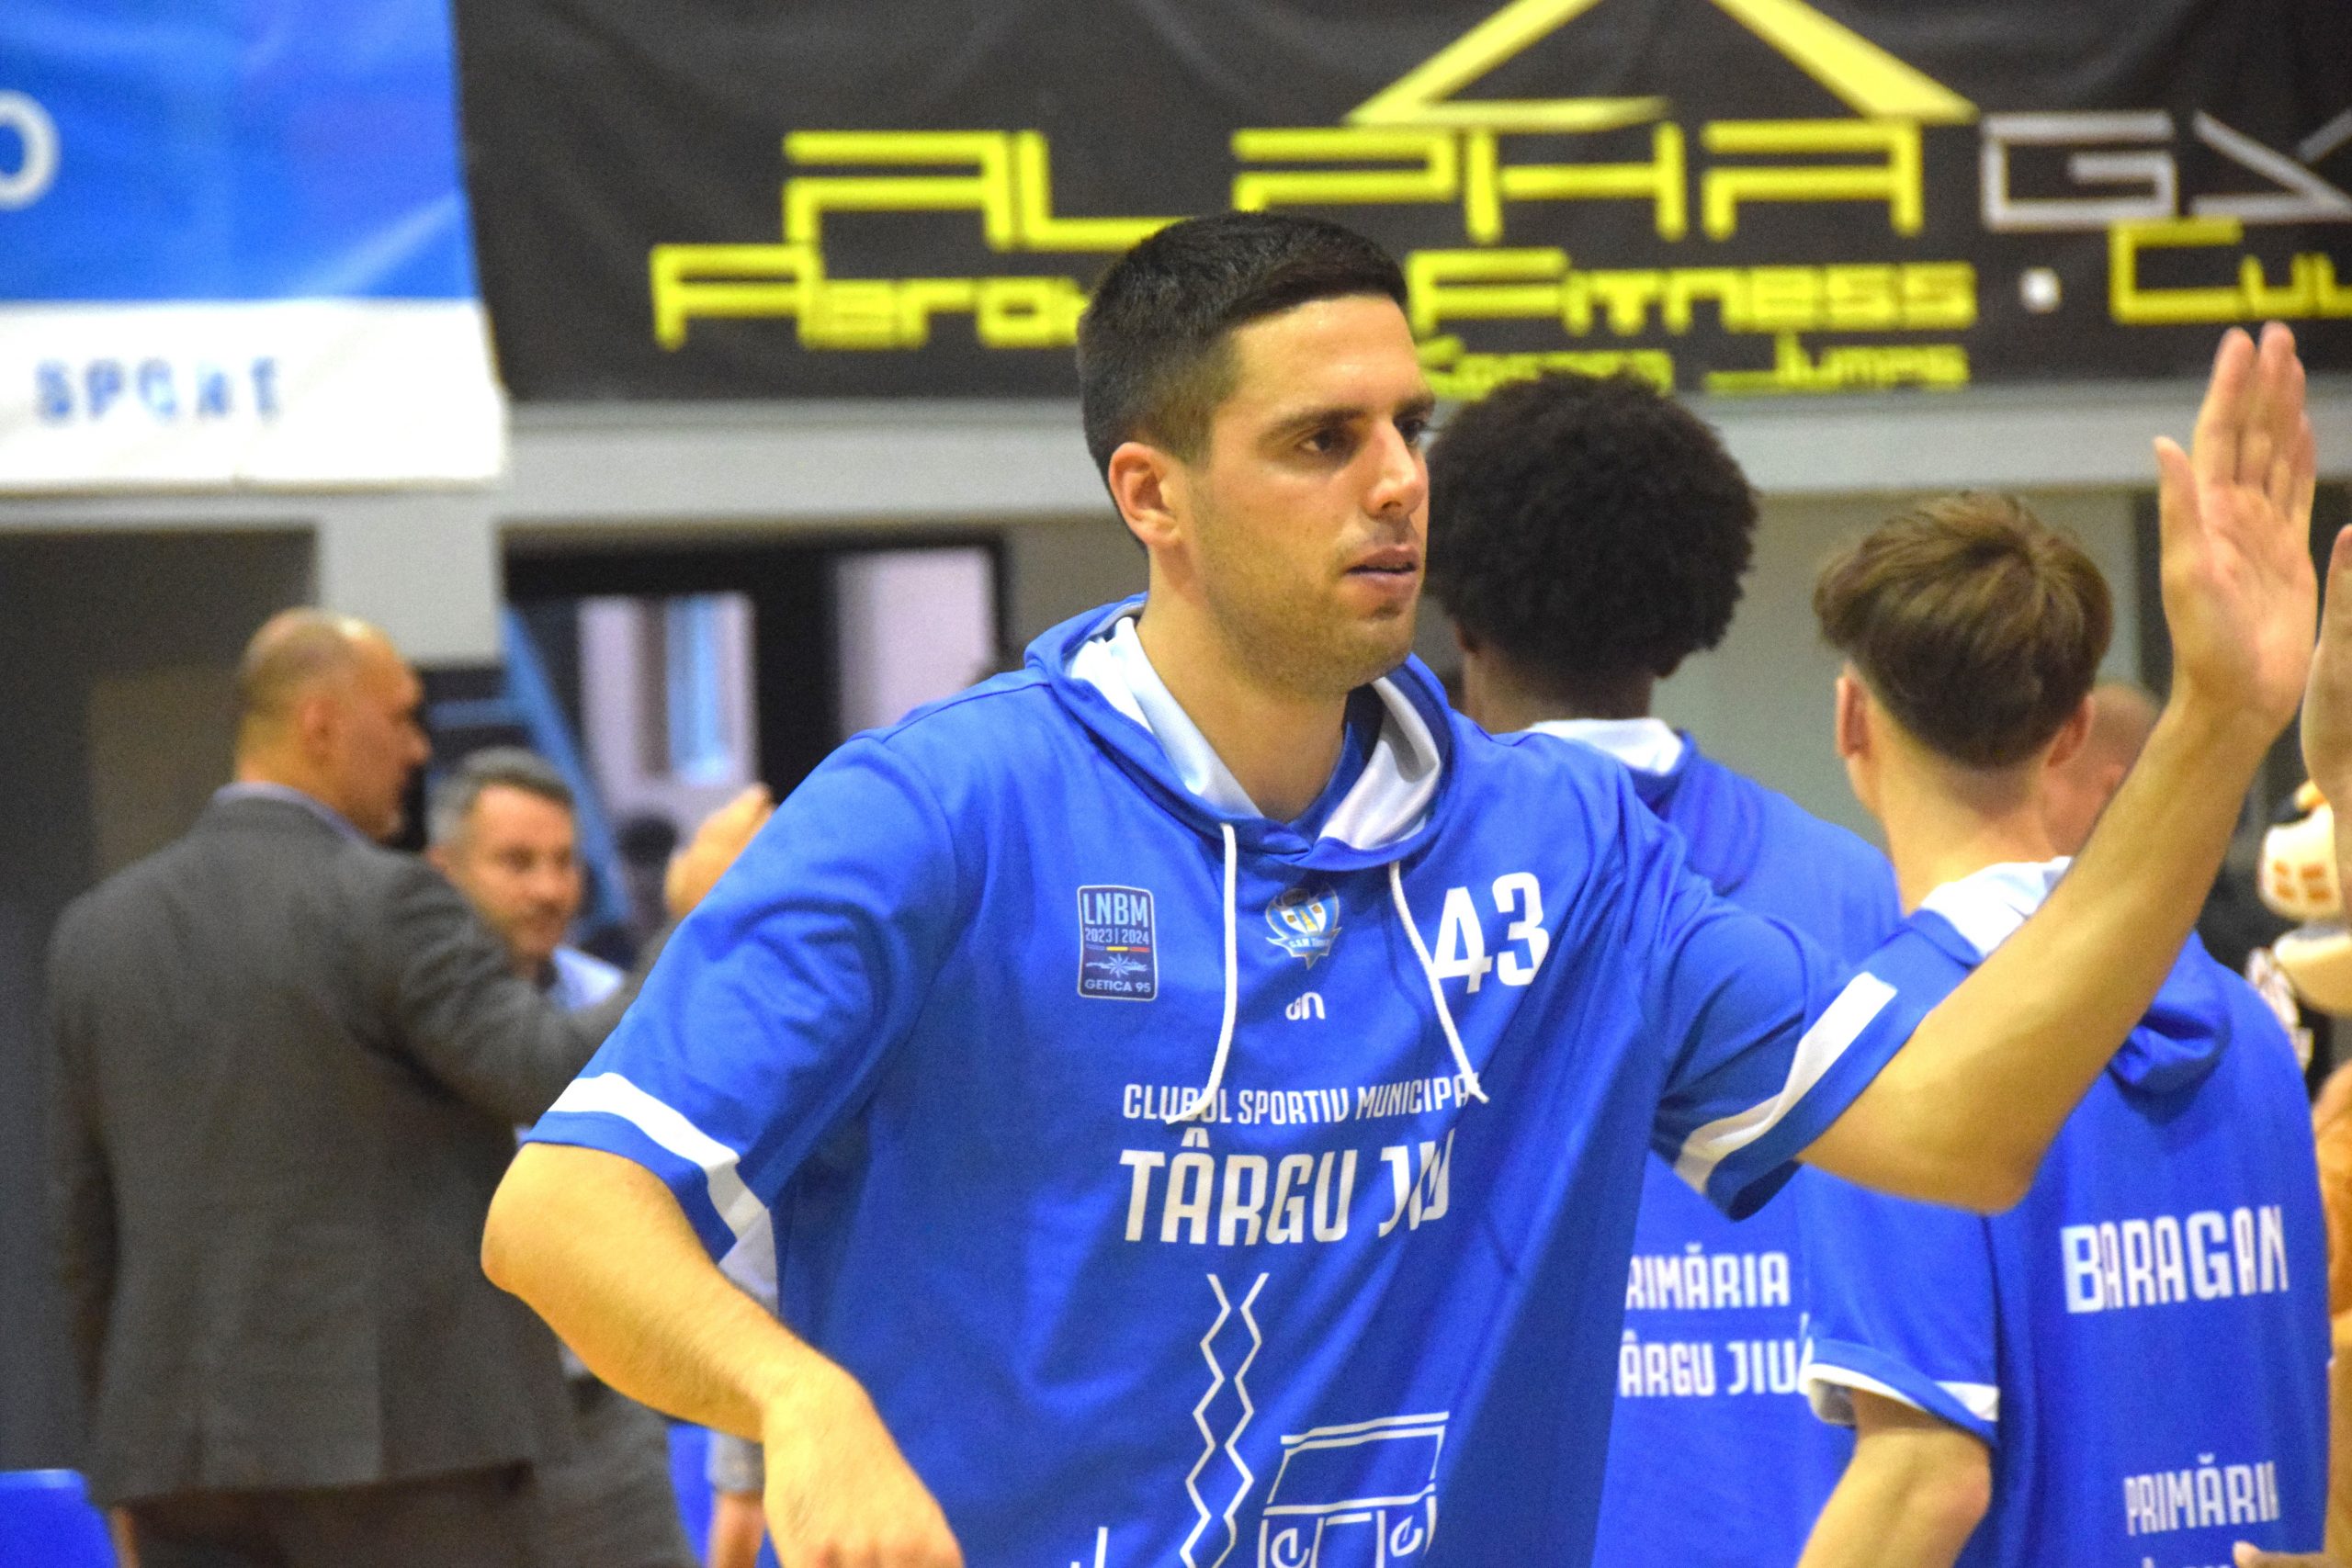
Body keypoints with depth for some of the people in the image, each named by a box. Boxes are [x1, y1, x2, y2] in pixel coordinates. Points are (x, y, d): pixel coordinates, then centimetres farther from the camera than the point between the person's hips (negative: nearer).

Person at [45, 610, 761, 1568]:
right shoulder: (386, 905, -9)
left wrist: (131, 1466, 21)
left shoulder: (99, 929, 10)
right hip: (398, 1433, -6)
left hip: (188, 1454, 6)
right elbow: (564, 1082, -17)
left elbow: (84, 1223, 14)